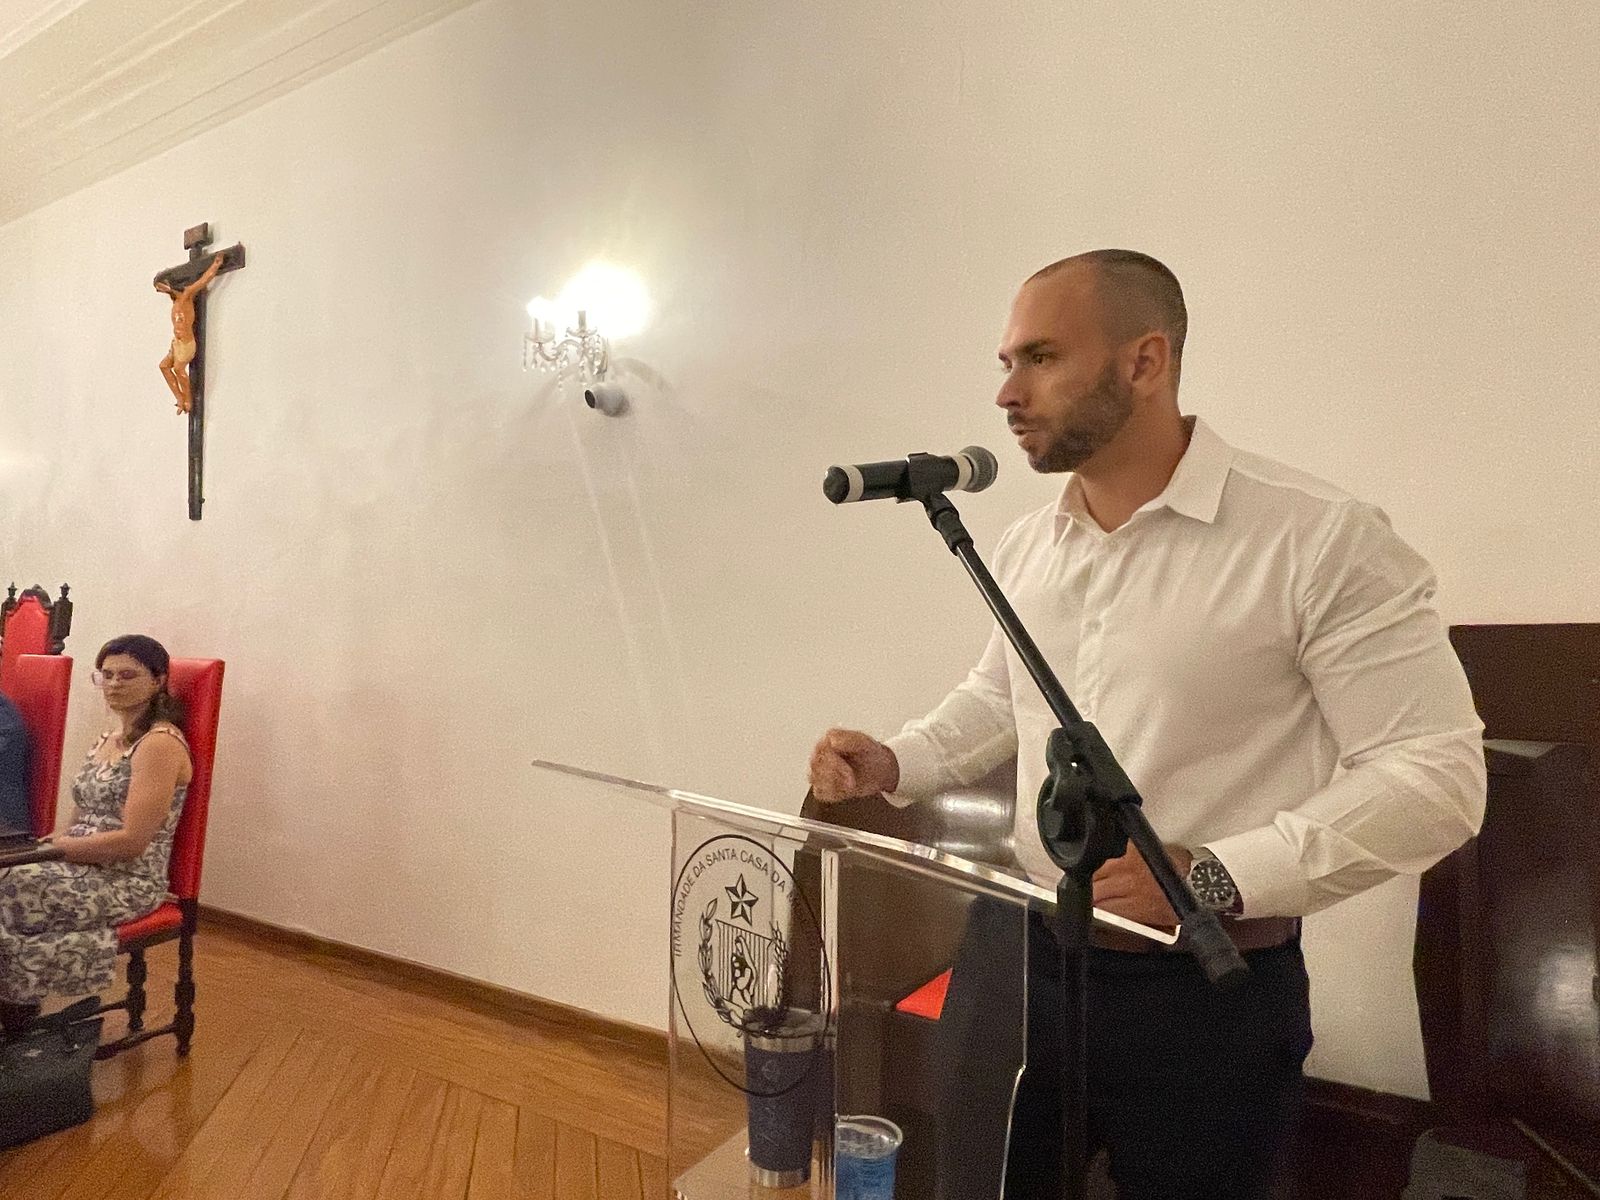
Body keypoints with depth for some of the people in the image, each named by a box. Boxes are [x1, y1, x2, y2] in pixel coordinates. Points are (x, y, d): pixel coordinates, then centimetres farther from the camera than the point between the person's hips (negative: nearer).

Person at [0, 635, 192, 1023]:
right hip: (87, 869, 8)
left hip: (130, 882, -8)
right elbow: (82, 822, 14)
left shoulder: (160, 743, -14)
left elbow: (131, 841, -18)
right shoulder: (108, 738, 14)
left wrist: (53, 848, -14)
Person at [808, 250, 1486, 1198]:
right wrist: (894, 764, 1)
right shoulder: (1025, 547, 4)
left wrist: (1214, 877, -27)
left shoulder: (1321, 540, -17)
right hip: (1011, 954, 6)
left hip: (1205, 991, -5)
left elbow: (1436, 773, -17)